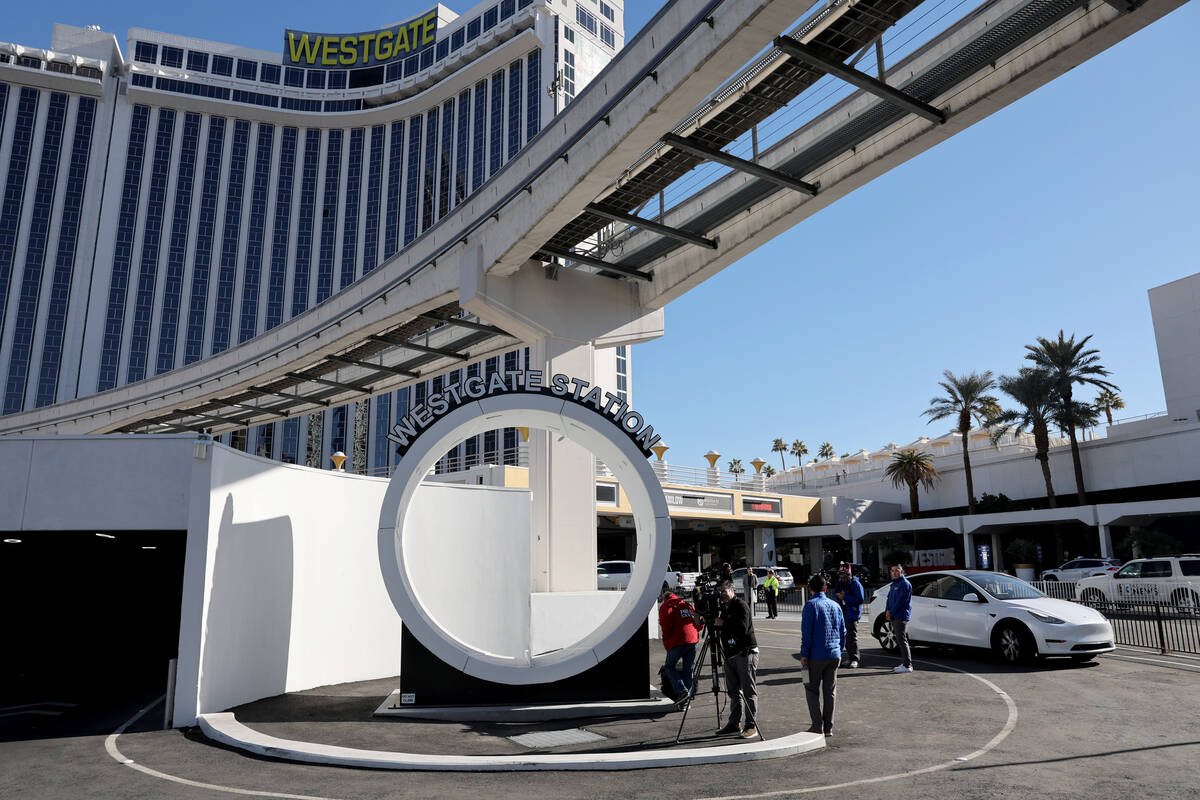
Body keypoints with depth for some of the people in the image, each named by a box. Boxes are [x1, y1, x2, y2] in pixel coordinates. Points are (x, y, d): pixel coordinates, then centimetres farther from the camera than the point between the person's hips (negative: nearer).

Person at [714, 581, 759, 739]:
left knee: (749, 692, -3)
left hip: (745, 654, -8)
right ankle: (734, 724, 19)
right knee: (733, 691, 12)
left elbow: (743, 628, -22)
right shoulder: (723, 608, 14)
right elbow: (722, 629, 17)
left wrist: (723, 623, -20)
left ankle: (751, 726, 0)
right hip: (730, 655, 8)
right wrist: (712, 621, -1)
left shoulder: (741, 606, -11)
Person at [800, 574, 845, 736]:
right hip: (834, 655, 5)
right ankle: (828, 727, 15)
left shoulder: (811, 605, -9)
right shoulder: (835, 605, 9)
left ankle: (817, 726, 1)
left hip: (817, 655, -5)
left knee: (812, 689, 7)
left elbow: (807, 632, -13)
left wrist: (804, 654, -8)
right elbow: (843, 631, 12)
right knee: (830, 691, 12)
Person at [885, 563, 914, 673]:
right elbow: (889, 598, 18)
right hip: (894, 617, 9)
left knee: (902, 640, -10)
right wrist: (888, 611, 2)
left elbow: (900, 601, -16)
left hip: (901, 616, -9)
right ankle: (904, 663, 18)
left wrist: (891, 613, -12)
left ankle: (907, 666, -8)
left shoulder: (905, 584, -10)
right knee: (899, 640, 12)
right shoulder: (894, 583, 19)